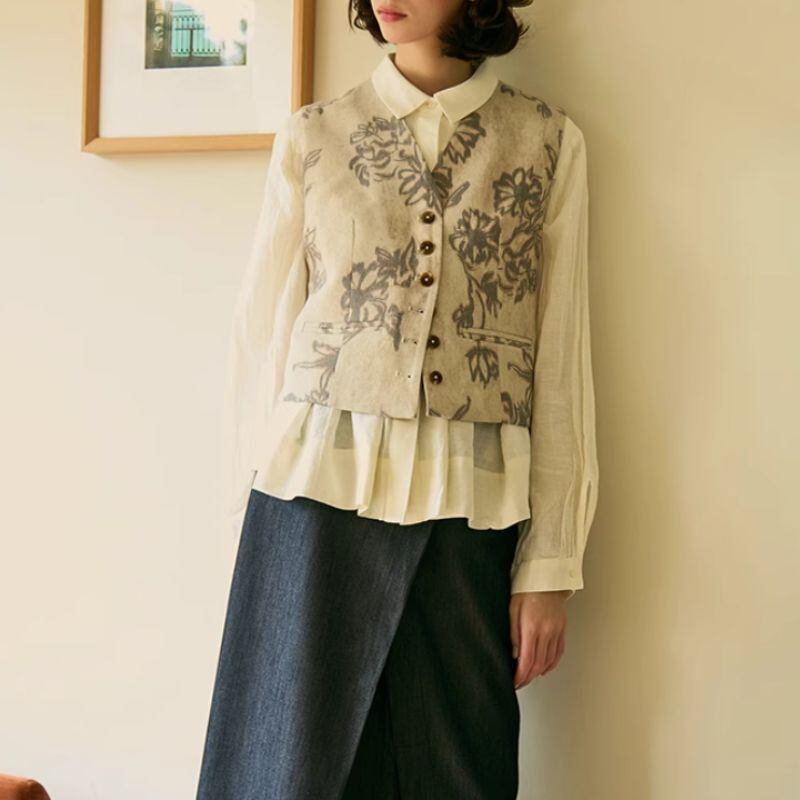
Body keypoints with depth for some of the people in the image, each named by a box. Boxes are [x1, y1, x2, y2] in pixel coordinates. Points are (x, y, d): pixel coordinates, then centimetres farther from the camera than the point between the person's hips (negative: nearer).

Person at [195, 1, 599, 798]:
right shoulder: (311, 136, 5)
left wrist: (550, 564, 0)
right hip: (319, 492, 0)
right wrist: (251, 516, 5)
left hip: (471, 512, 0)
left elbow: (562, 360, 2)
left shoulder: (550, 142, 4)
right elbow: (260, 336, 7)